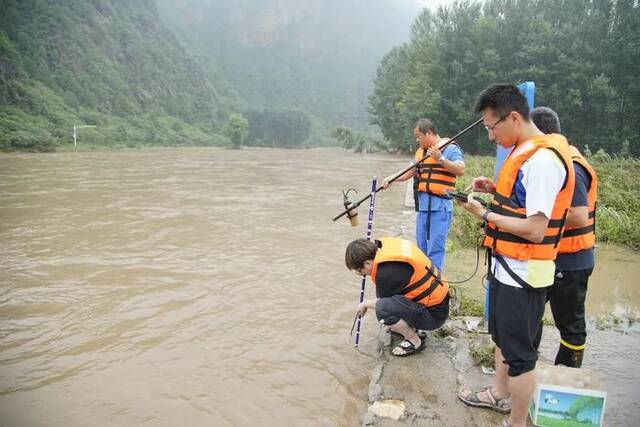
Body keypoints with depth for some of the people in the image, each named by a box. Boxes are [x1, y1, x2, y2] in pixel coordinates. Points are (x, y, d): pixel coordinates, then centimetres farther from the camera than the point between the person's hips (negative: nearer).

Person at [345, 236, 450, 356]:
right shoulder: (388, 244, -6)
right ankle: (410, 327, 19)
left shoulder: (388, 272, -29)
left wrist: (365, 304, 7)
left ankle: (415, 342, -2)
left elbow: (383, 304, -11)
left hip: (434, 313, -9)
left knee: (383, 309, -27)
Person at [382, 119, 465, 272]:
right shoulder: (421, 151, 18)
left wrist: (441, 159, -26)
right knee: (422, 247, 14)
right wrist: (391, 178, 7)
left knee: (435, 249, -7)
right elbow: (410, 171, 21)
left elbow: (461, 170, -17)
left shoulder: (450, 148, -5)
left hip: (440, 206, -8)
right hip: (422, 204, 8)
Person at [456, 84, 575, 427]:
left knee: (519, 351, 5)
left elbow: (535, 229, -26)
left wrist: (484, 214, -19)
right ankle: (500, 394, 46)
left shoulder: (543, 159, -23)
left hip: (523, 274, -10)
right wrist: (495, 188, 5)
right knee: (502, 335, 25)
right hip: (507, 267, 10)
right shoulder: (525, 152, 8)